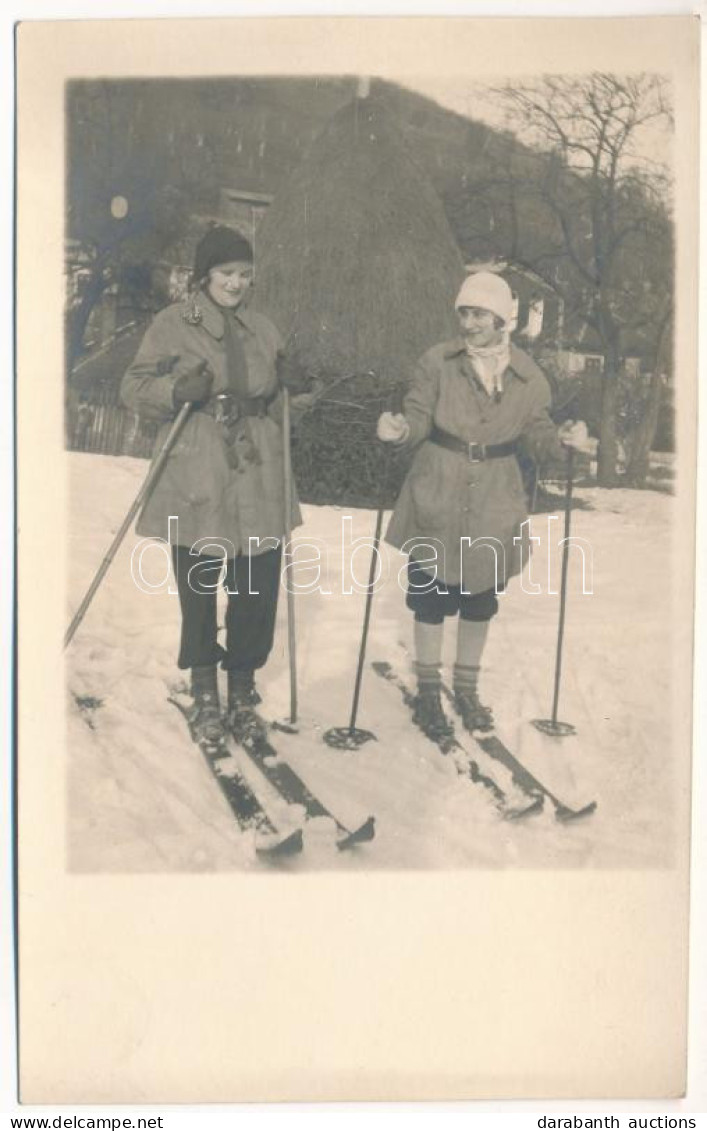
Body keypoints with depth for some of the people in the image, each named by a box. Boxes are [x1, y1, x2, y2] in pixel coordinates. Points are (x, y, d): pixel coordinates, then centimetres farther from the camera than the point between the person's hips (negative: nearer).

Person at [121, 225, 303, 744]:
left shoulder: (263, 329, 14)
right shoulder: (172, 323, 1)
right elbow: (134, 388, -1)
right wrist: (177, 390, -17)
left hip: (257, 478, 4)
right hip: (195, 480, -3)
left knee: (259, 585, 4)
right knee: (198, 586, 1)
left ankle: (243, 677, 28)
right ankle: (205, 690, 21)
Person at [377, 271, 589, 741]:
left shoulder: (528, 374, -1)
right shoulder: (438, 361, -7)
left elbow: (536, 434, 4)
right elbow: (419, 417, -7)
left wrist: (562, 438, -17)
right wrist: (400, 429, -29)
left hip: (494, 506, 2)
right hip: (437, 500, -2)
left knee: (480, 600, 13)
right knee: (431, 598, 5)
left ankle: (467, 688, 33)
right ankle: (428, 690, 24)